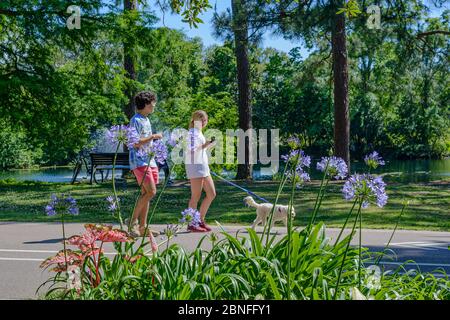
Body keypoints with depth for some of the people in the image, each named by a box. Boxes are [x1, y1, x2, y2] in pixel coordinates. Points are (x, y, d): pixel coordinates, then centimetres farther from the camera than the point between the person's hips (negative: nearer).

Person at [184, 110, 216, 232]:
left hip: (203, 166, 10)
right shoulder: (193, 132, -8)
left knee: (211, 194, 8)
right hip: (194, 165, -10)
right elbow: (191, 150, -19)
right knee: (196, 196, -6)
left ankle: (201, 220, 16)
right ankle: (191, 223, 1)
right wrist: (204, 146, -32)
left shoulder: (199, 133, 20)